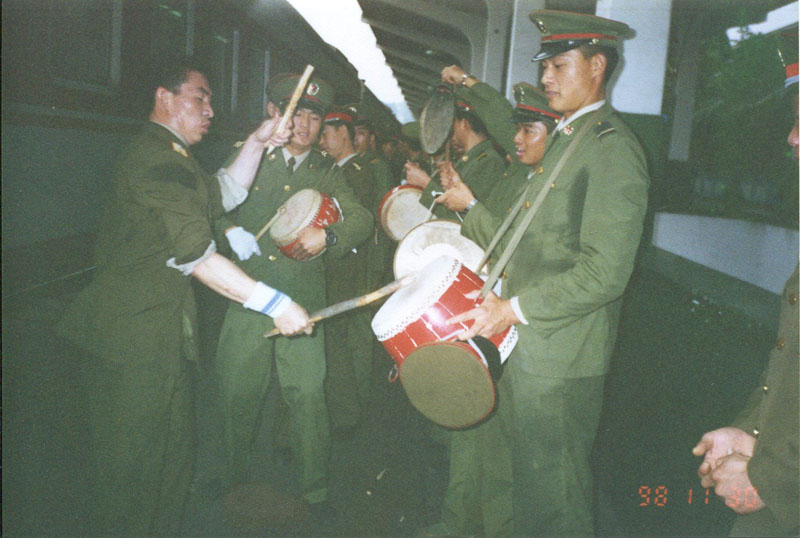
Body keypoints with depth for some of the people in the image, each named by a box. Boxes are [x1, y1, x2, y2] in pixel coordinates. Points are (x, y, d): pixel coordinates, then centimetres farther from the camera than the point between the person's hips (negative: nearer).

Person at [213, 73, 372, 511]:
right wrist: (229, 229, -8)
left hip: (303, 300, 0)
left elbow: (361, 219, 0)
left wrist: (327, 236, -19)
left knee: (308, 397, -1)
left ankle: (315, 494, 17)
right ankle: (236, 477, 35)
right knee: (238, 394, 9)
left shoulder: (326, 172, 11)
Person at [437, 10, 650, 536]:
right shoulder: (564, 138, 17)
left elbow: (605, 272, -23)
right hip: (524, 346, 9)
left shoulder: (613, 147, -15)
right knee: (528, 476, 22)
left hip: (559, 358, -9)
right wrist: (470, 209, 13)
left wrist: (514, 310, -22)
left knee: (552, 495, 6)